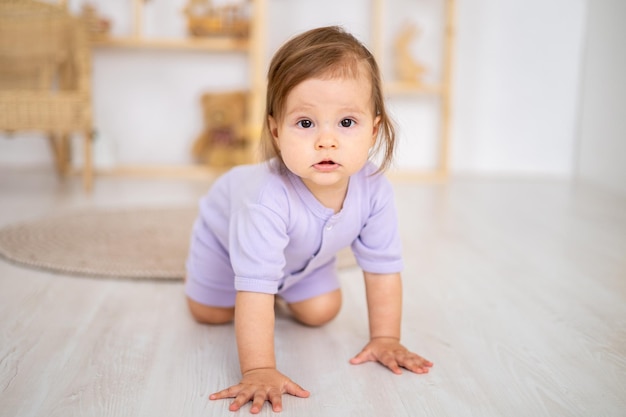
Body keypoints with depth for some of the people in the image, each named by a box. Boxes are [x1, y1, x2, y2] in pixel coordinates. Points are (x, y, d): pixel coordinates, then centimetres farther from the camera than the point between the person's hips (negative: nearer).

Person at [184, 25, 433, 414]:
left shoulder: (374, 189, -35)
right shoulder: (268, 197, -50)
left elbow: (383, 266, -21)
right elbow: (254, 292, -47)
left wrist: (385, 338, -17)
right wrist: (258, 371, -48)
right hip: (227, 234, -3)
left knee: (321, 312, 7)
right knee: (211, 313, 11)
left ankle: (285, 288, 35)